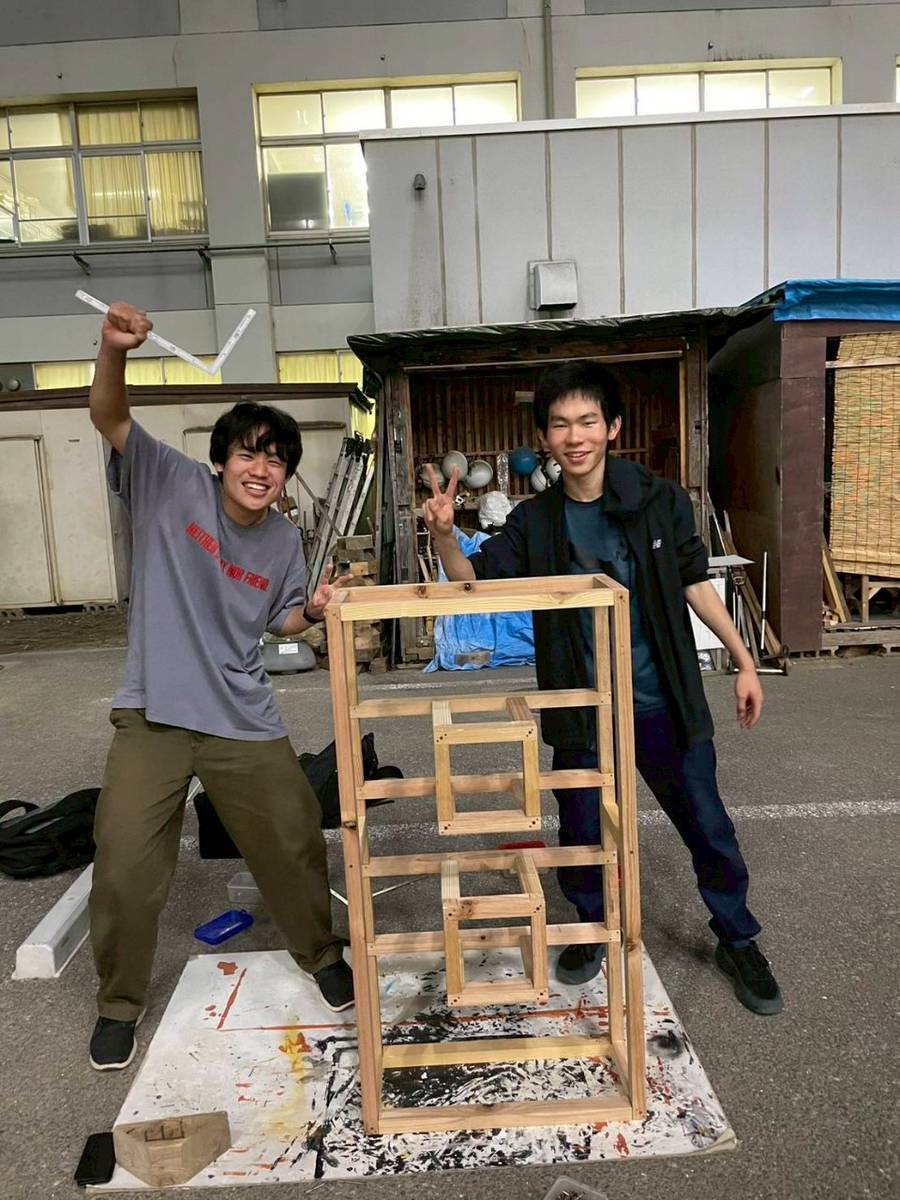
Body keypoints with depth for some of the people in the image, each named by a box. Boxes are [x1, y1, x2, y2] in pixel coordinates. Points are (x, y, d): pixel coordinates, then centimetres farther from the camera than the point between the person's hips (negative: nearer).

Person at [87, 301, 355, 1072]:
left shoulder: (285, 541, 0)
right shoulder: (173, 484, -8)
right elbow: (109, 419, -21)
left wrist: (315, 609, -9)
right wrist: (115, 352, -39)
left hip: (244, 722, 3)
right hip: (153, 717, -2)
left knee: (294, 844, 11)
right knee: (126, 868, 4)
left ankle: (322, 954, 39)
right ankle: (120, 1002, 31)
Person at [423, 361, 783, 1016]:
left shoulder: (661, 499, -6)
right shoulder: (534, 521, -4)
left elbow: (695, 584, 3)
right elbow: (474, 581, -4)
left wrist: (744, 662, 4)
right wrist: (444, 536, -24)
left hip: (664, 701, 0)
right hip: (581, 709, 1)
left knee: (709, 826, 12)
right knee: (582, 831, 14)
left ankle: (738, 941, 37)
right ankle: (594, 927, 42)